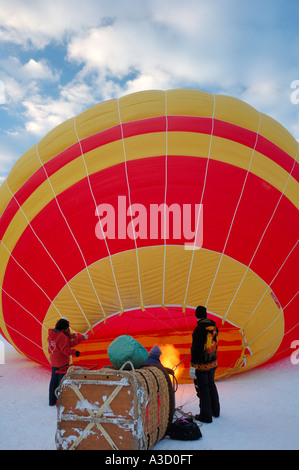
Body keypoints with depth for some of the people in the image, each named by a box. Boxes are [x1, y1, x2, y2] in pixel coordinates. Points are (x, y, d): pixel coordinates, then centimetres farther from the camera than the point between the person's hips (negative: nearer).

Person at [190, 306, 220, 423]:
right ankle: (215, 411, 37)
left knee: (202, 389, 5)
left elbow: (196, 349, -23)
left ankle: (206, 415, 14)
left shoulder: (199, 329, -23)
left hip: (201, 365, -8)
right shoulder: (214, 327, 1)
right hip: (213, 363, 8)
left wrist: (192, 367, -18)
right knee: (211, 385, 23)